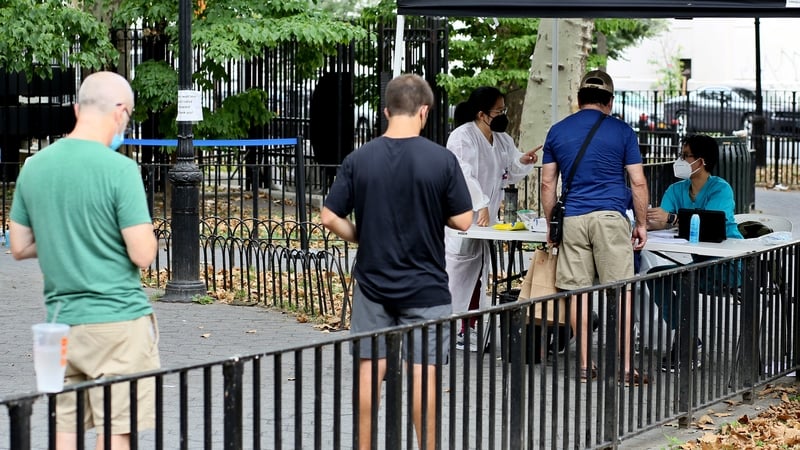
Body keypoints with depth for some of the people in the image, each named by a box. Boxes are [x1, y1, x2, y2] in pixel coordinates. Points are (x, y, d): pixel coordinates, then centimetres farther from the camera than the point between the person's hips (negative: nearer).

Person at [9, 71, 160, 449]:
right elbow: (142, 255, -16)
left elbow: (19, 248, 11)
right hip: (118, 320, -6)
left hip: (61, 320, 6)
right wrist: (146, 234, 4)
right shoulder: (119, 168, -14)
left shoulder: (34, 166, 4)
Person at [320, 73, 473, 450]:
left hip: (372, 283, 2)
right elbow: (462, 221, -7)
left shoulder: (359, 159, -5)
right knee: (423, 371, 3)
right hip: (424, 285, -2)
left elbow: (329, 218, -5)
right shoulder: (441, 160, -11)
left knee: (370, 369, 8)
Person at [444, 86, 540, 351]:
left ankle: (469, 330, 17)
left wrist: (522, 162, -5)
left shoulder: (503, 141, 13)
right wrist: (481, 206, -30)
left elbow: (509, 175, 17)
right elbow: (465, 175, -23)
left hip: (485, 218, 8)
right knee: (458, 270, -8)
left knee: (478, 273, 10)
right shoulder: (463, 137, -12)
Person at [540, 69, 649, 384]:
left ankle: (585, 366, 7)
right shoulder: (622, 131, 3)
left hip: (572, 219, 2)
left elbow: (547, 184, 10)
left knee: (578, 292, 5)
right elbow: (638, 183, 1)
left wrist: (551, 225, 17)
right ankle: (625, 368, -3)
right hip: (611, 217, -2)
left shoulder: (557, 131, 9)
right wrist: (641, 224, 10)